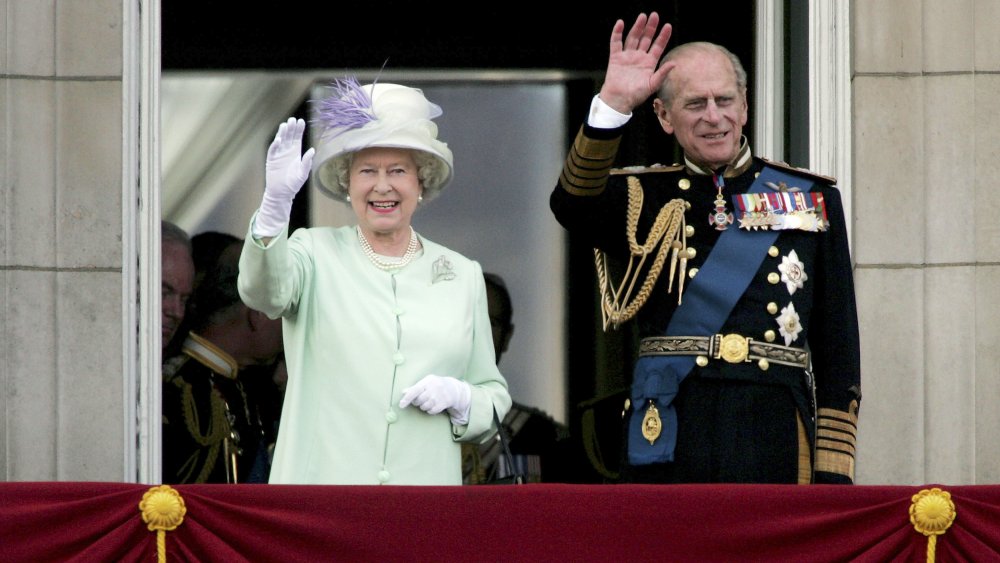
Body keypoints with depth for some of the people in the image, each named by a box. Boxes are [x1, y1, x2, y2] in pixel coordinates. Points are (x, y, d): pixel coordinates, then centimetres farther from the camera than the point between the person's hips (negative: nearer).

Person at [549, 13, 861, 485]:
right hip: (670, 440, 0)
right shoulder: (644, 201, 11)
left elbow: (837, 347, 9)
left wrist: (833, 475, 2)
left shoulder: (813, 201, 12)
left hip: (777, 445, 1)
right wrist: (613, 104, -24)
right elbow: (572, 206, -13)